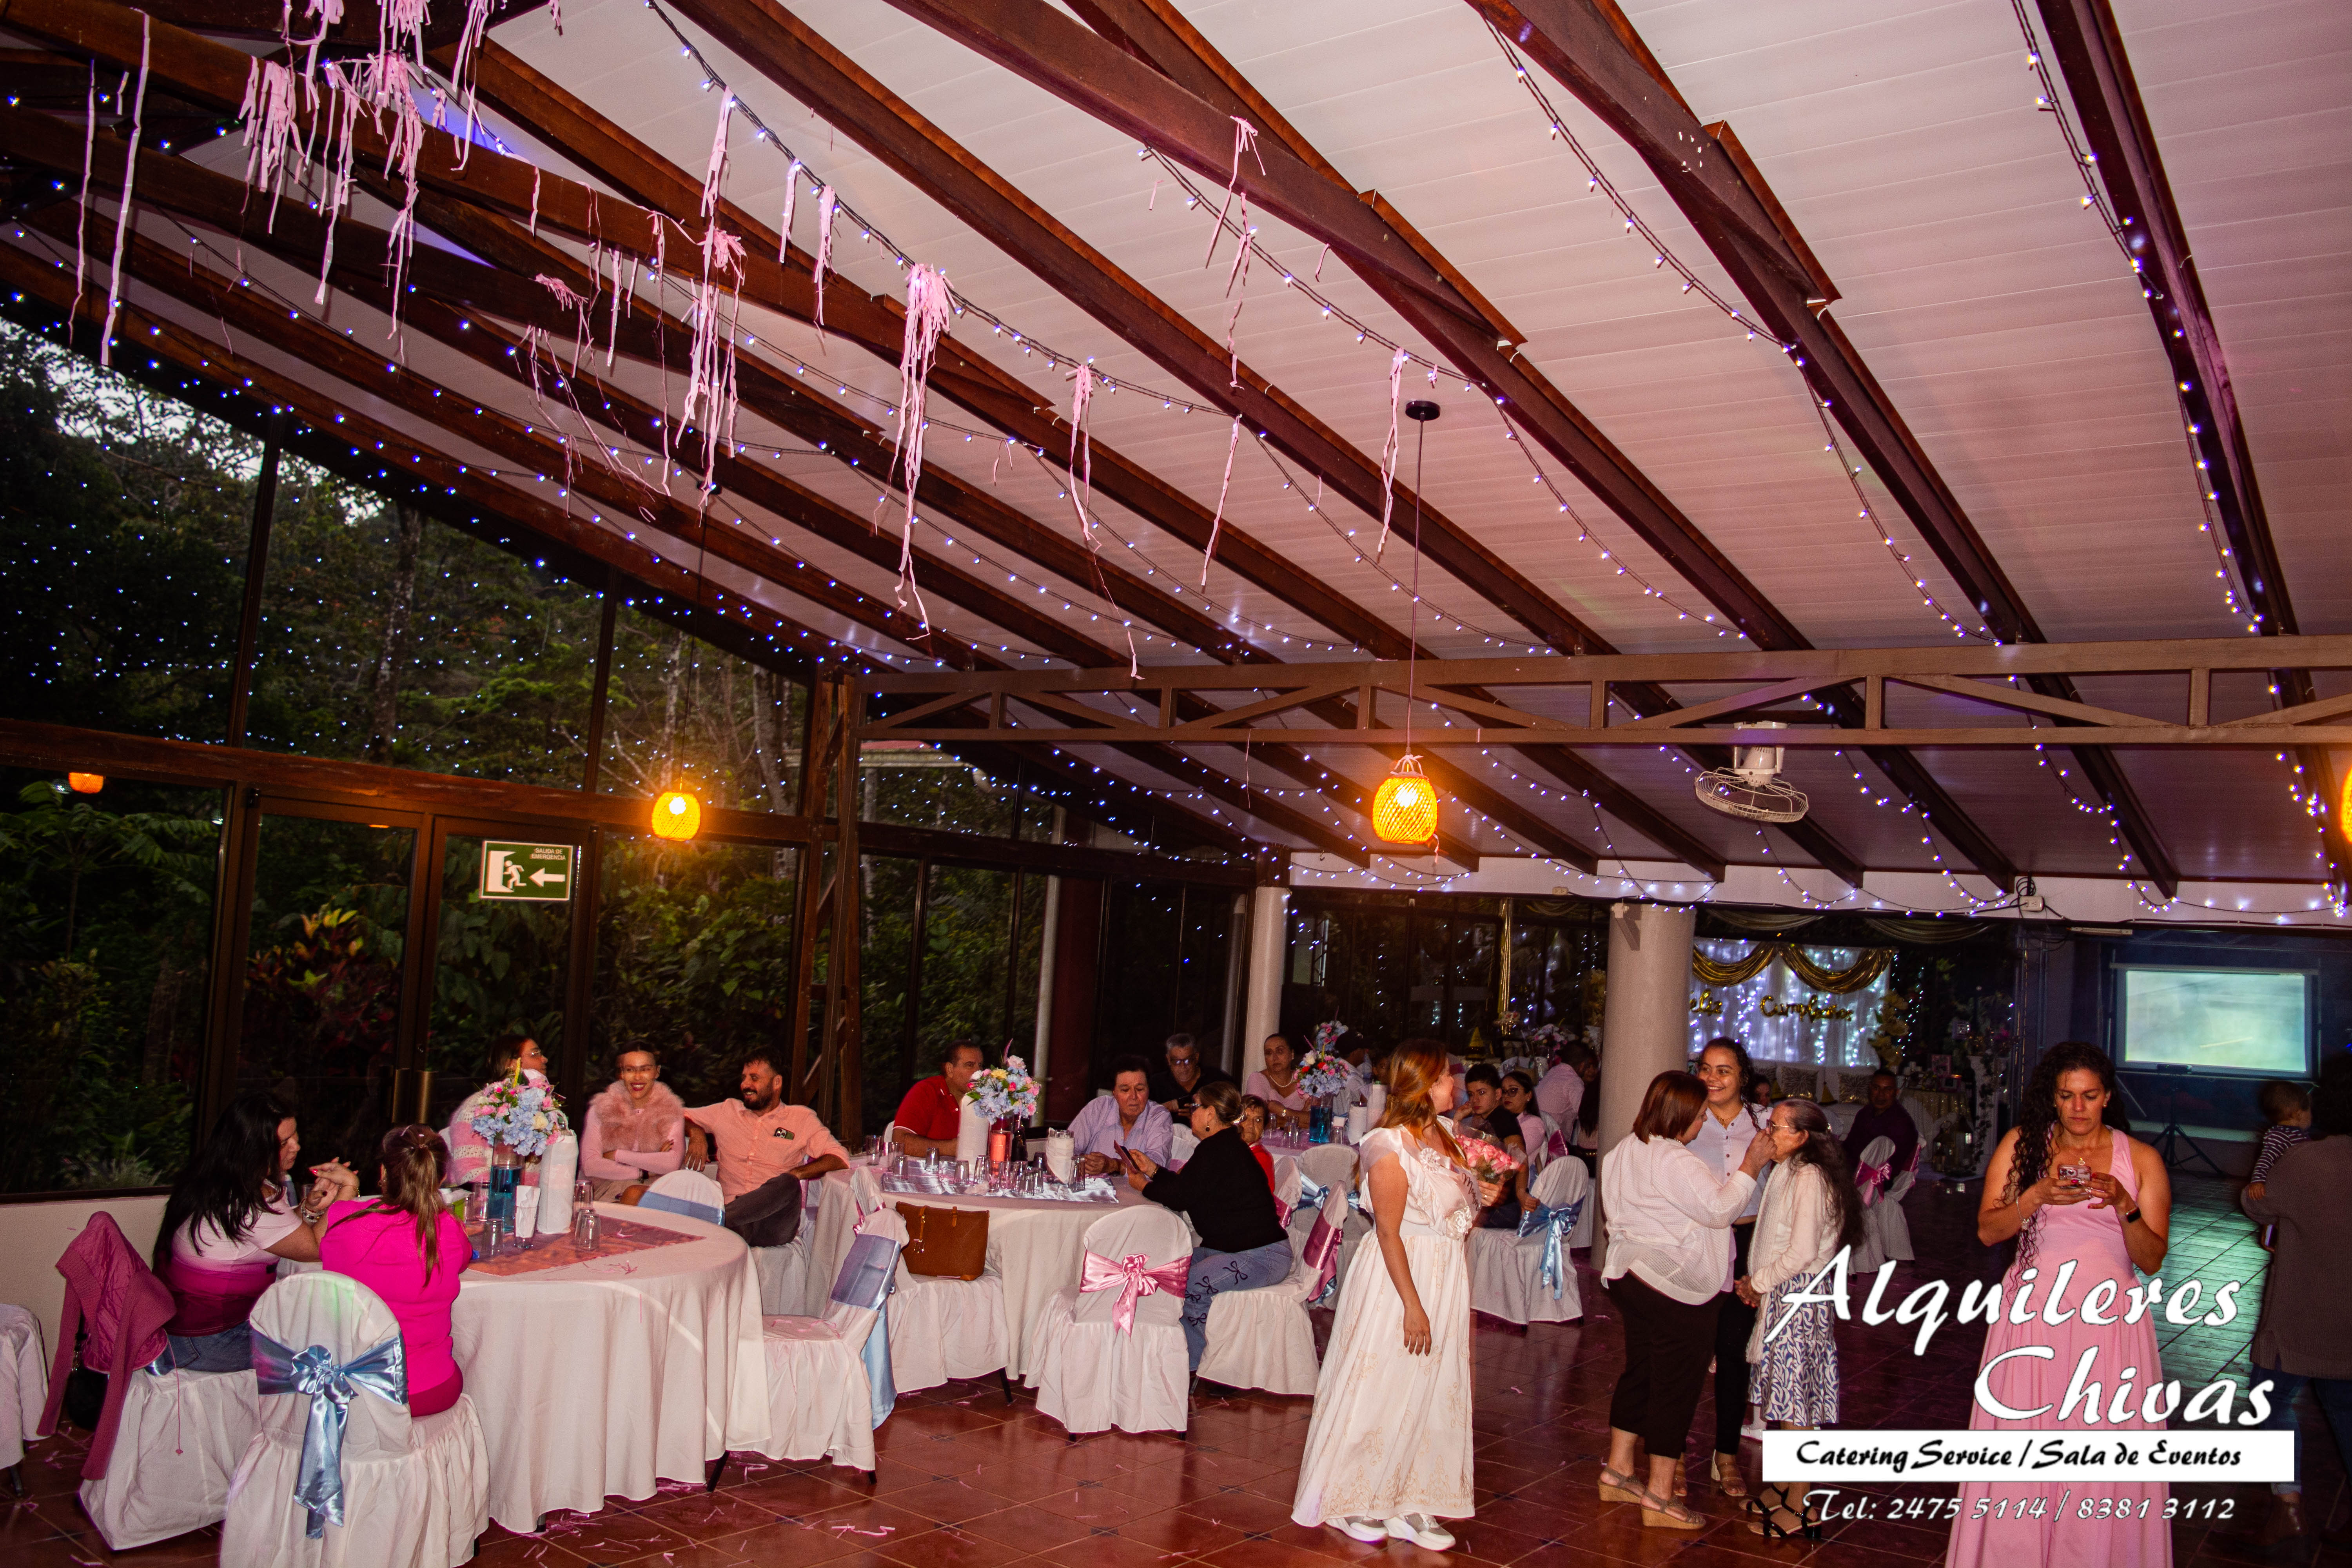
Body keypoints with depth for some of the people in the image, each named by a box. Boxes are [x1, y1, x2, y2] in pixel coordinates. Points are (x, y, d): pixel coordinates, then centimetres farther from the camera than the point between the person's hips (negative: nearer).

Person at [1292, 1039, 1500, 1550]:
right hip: (1400, 1278, -8)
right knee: (1381, 1388, 2)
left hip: (1447, 1279, 8)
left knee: (1433, 1391, 11)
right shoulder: (1391, 1145, -18)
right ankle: (1350, 1501, 19)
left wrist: (1480, 1199, 0)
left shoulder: (1443, 1137, 8)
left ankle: (1408, 1505, 22)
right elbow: (1389, 1231, -19)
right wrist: (1413, 1304, -21)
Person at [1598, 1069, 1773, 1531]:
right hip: (1676, 1286, -10)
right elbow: (1720, 1209, -21)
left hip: (1632, 1275, 10)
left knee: (1639, 1371, 18)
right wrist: (1751, 1165, -12)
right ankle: (1660, 1496, 3)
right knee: (1676, 1384, -2)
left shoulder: (1625, 1151, 10)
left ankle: (1618, 1469, 26)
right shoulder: (1674, 1161, -20)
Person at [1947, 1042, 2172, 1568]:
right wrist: (2039, 1195, -16)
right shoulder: (2023, 1144, 6)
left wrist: (2125, 1205, -16)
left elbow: (2151, 1260, 2)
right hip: (2032, 1320, 0)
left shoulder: (2141, 1159, 5)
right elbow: (1988, 1230, -1)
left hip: (2110, 1322, 0)